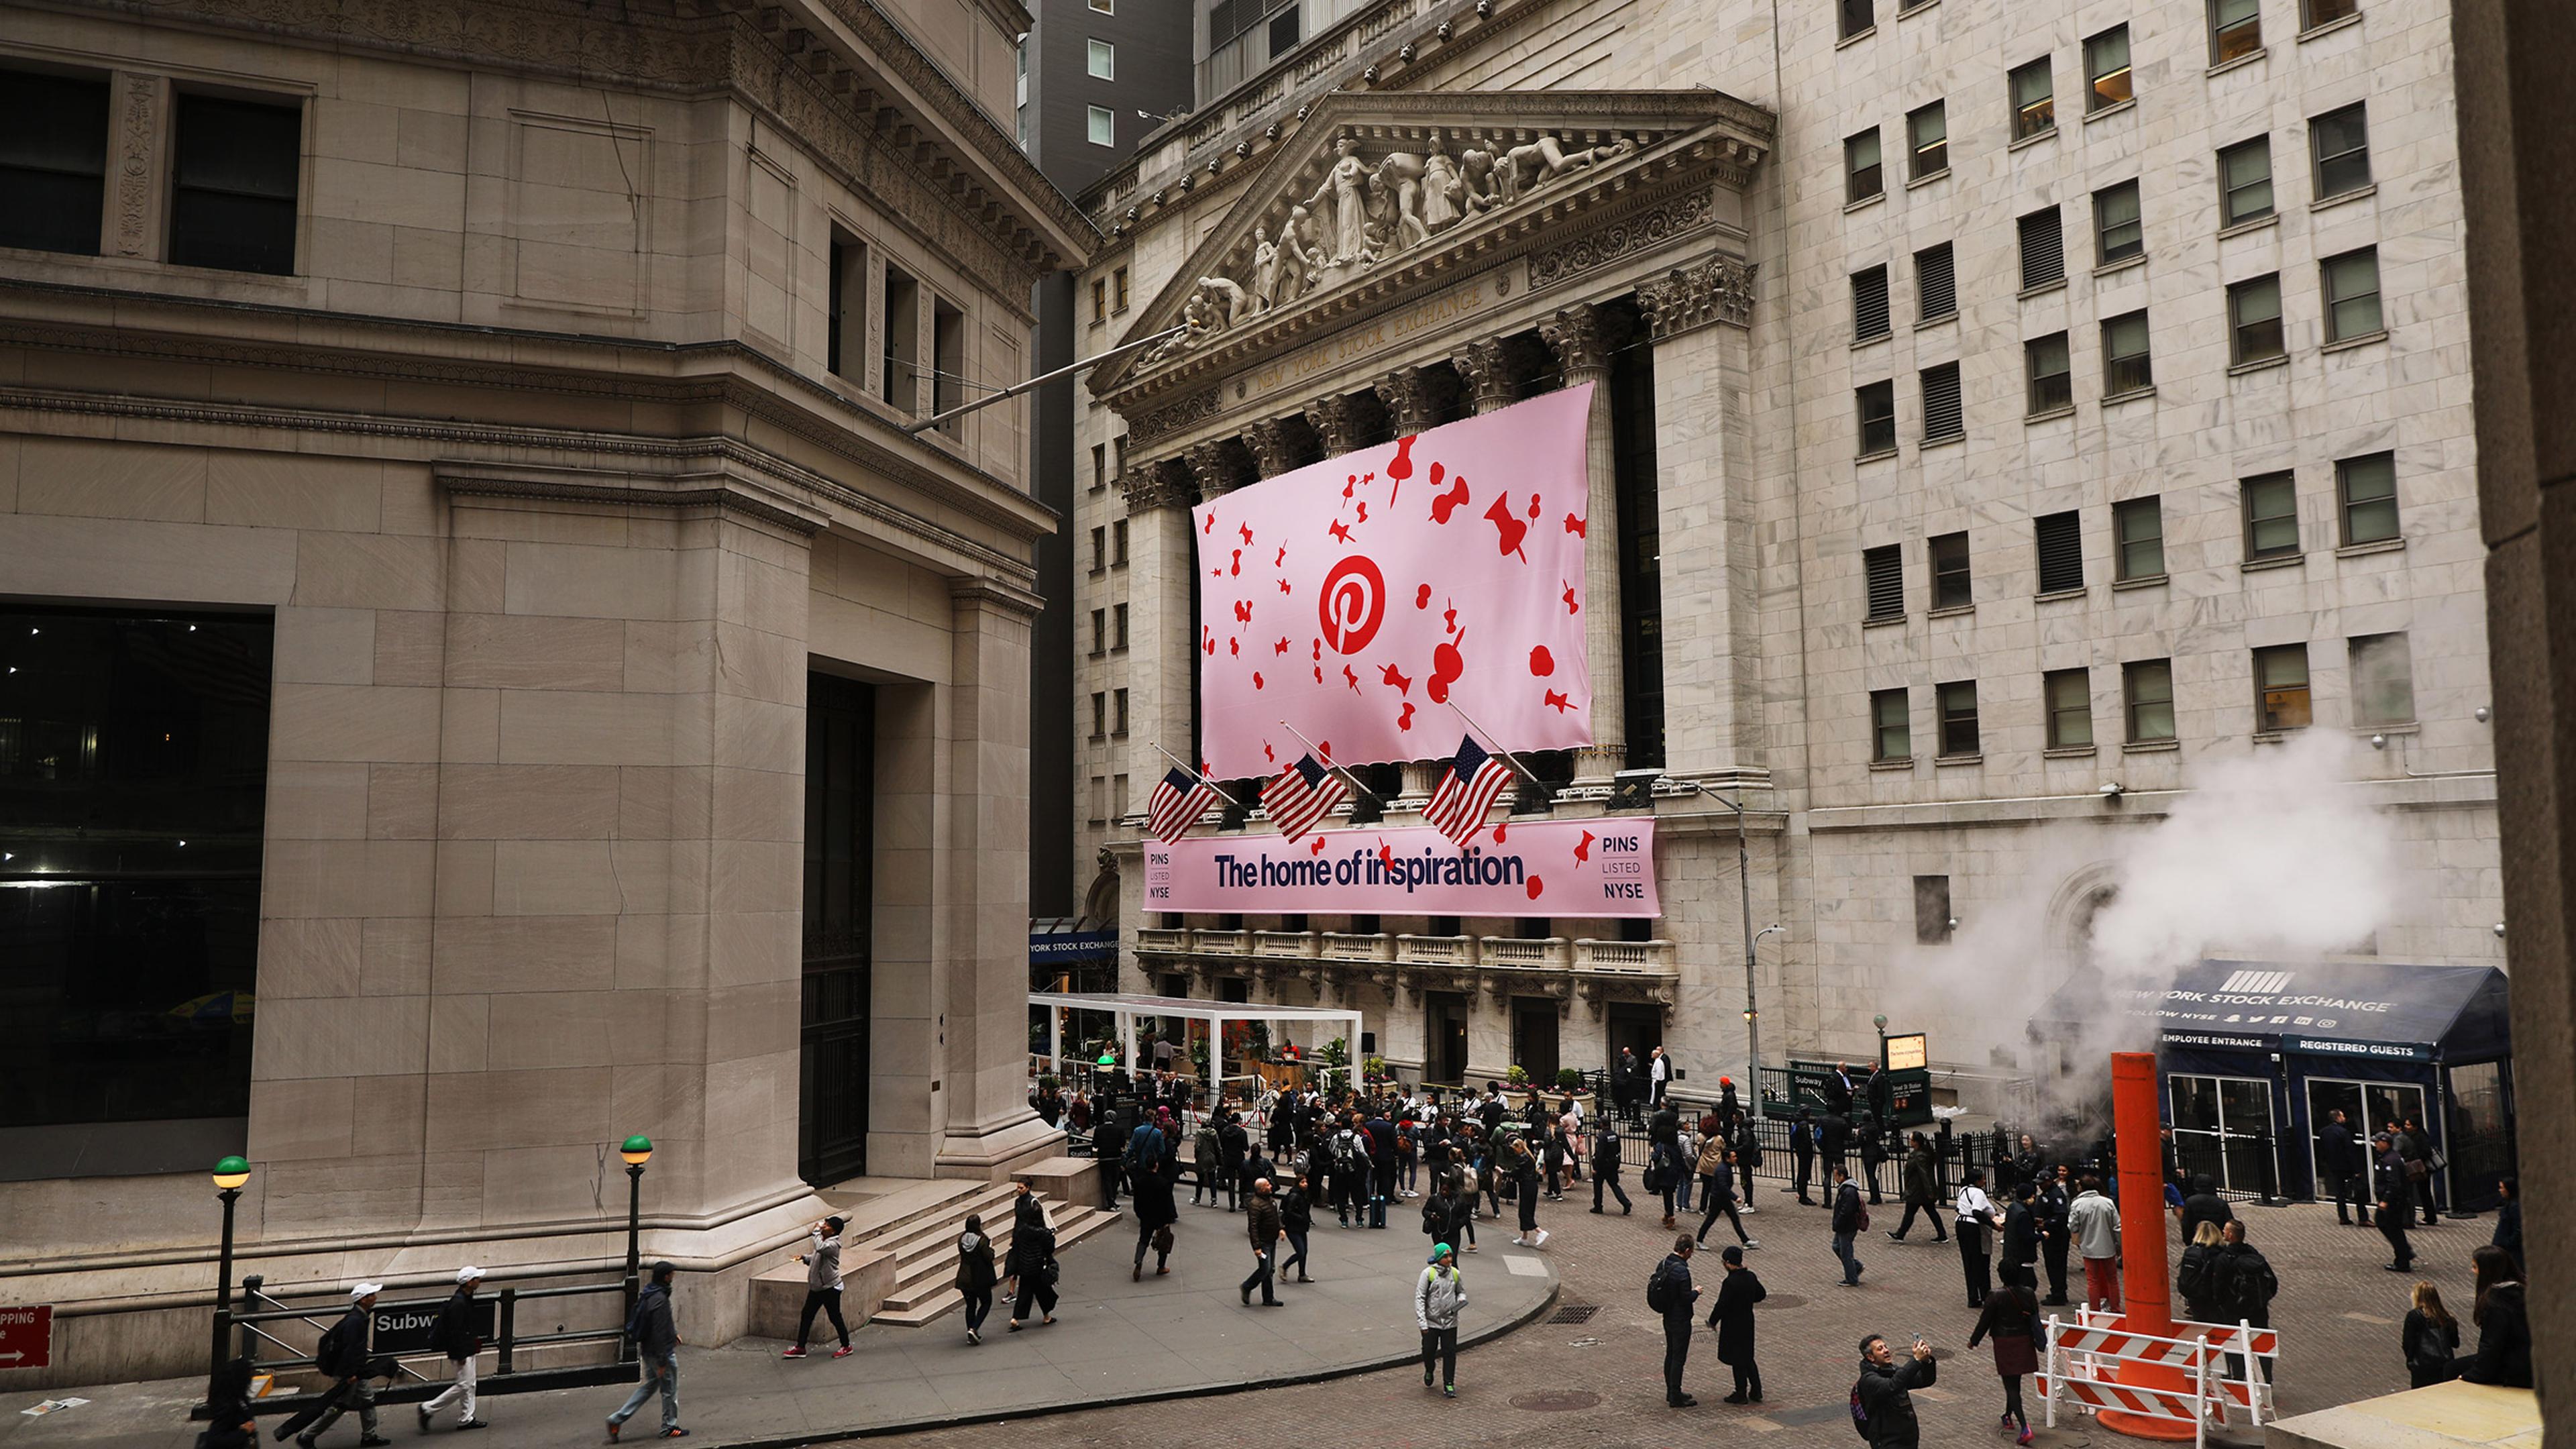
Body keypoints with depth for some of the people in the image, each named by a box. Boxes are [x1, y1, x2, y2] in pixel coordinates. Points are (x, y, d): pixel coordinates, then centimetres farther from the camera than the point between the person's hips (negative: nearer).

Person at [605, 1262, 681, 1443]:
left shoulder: (647, 1294, 4)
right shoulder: (660, 1299, -26)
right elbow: (659, 1332, -25)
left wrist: (673, 1332, 28)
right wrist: (662, 1361, -21)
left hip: (648, 1351, 9)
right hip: (660, 1352, -9)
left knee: (649, 1385, 20)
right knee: (670, 1390, 8)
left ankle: (617, 1419, 16)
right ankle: (669, 1428, 21)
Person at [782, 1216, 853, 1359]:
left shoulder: (833, 1244, -21)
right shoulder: (823, 1241, 8)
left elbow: (820, 1248, -42)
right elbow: (816, 1257, 21)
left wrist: (816, 1231, -30)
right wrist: (804, 1257, 2)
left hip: (830, 1288, -9)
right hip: (816, 1287, 9)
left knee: (835, 1318, 2)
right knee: (806, 1315, 9)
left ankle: (846, 1346, 17)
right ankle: (800, 1347, 17)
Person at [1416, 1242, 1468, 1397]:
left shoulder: (1455, 1273, 2)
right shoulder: (1428, 1273, -10)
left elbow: (1461, 1291, 20)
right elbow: (1419, 1298, -10)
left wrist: (1461, 1300, -5)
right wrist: (1422, 1323, -15)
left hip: (1450, 1322, 2)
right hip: (1431, 1322, -2)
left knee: (1450, 1353, 0)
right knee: (1429, 1351, 7)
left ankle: (1449, 1385, 12)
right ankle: (1429, 1371, 39)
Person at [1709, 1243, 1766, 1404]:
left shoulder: (1730, 1282, -26)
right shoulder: (1751, 1276, -3)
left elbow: (1722, 1305, -23)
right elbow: (1761, 1295, 12)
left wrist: (1712, 1322, -9)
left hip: (1733, 1325, -7)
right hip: (1748, 1322, 7)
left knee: (1738, 1361, 6)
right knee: (1748, 1357, 21)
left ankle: (1741, 1394, 17)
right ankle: (1756, 1391, 25)